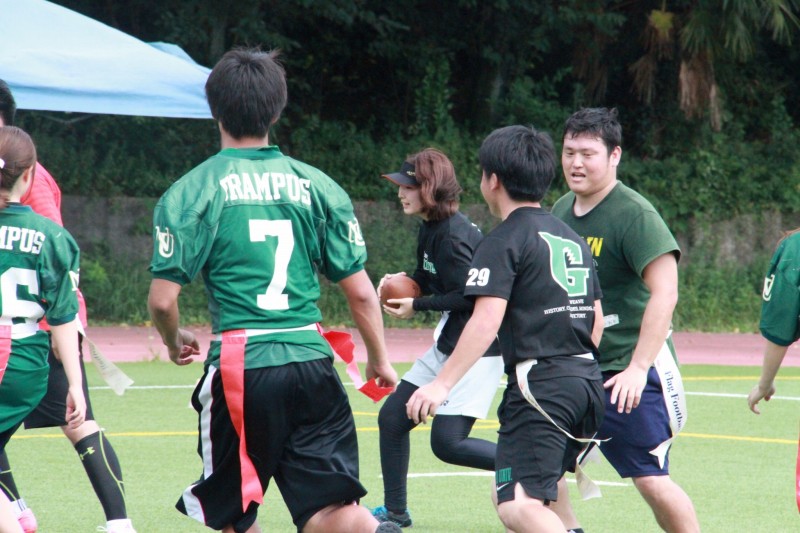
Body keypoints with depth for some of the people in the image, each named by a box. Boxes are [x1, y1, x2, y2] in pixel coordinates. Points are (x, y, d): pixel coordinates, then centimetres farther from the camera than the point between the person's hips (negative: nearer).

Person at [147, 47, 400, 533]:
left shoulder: (192, 192, -1)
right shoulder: (318, 187, 7)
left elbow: (162, 299, -4)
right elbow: (360, 291, 7)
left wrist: (175, 343, 18)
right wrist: (380, 359, 22)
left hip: (240, 368, -2)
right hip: (312, 363, 2)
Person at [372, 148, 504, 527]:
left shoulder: (453, 236, -20)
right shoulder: (430, 229, 9)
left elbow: (471, 296, -23)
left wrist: (417, 306, -16)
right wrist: (402, 280, 0)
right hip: (447, 347, 10)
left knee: (447, 442, -15)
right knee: (392, 418, 13)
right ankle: (395, 511, 24)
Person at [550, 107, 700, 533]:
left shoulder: (634, 214, -14)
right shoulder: (561, 211, 10)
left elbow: (664, 294, -23)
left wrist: (638, 368, -30)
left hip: (629, 370, -8)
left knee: (652, 481, -9)